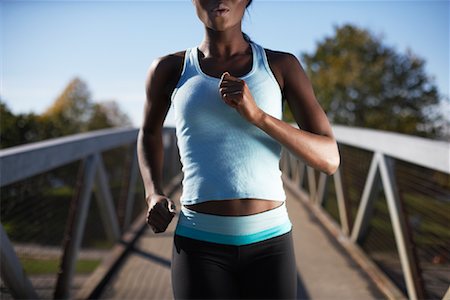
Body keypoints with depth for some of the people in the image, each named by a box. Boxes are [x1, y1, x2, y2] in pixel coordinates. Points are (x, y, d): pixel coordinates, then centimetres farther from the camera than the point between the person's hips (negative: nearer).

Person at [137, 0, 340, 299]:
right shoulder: (170, 69, 2)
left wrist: (257, 116, -21)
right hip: (201, 245, -1)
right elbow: (149, 133, 23)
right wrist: (154, 197, 3)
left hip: (268, 243, 1)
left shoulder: (282, 65, 2)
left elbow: (330, 159, -4)